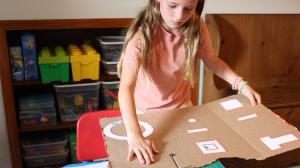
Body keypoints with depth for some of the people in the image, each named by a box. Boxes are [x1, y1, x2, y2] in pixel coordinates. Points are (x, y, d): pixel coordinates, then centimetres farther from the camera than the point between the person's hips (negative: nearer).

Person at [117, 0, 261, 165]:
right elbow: (126, 87, -41)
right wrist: (134, 134, -54)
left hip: (181, 105, 4)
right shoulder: (142, 34, -31)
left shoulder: (197, 29, -17)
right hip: (146, 111, -3)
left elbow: (212, 61, 1)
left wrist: (241, 84, -13)